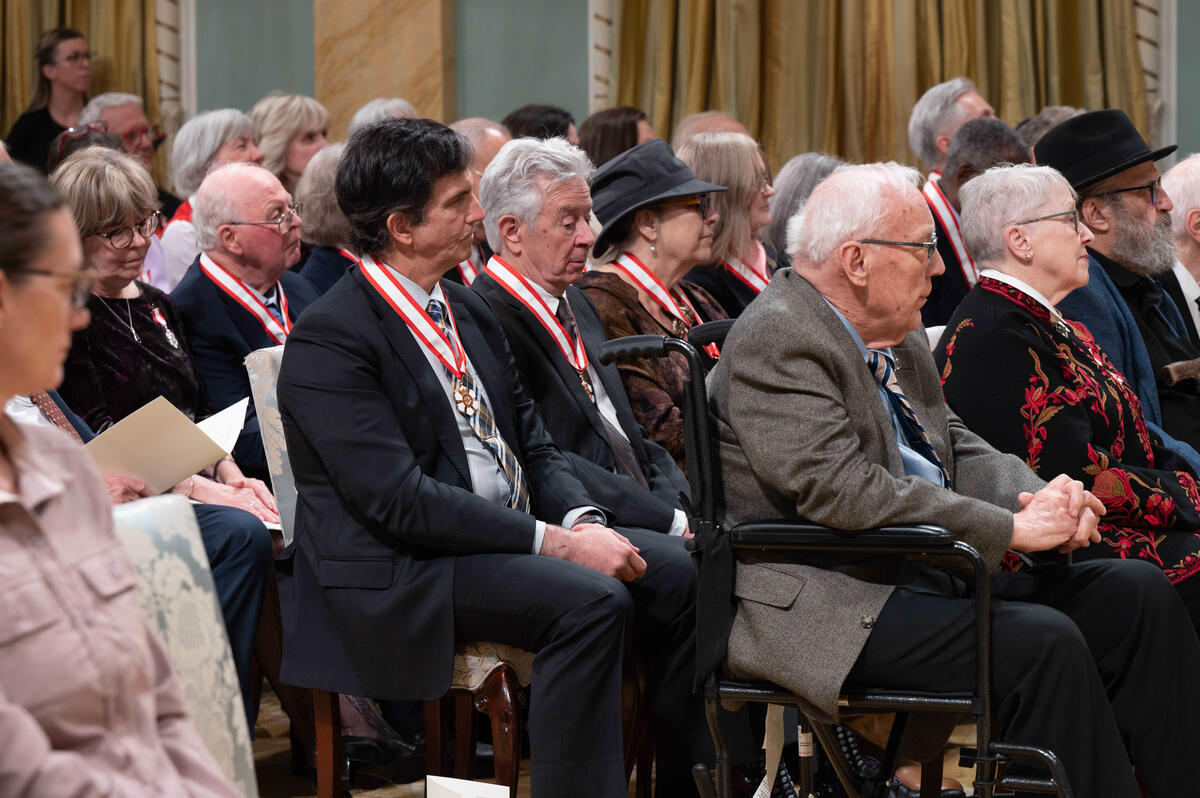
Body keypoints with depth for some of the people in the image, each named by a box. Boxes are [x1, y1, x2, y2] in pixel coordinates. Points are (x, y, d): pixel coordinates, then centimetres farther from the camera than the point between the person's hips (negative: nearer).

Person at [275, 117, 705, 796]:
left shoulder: (468, 309, 14)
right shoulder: (329, 340, -14)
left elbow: (534, 444, 16)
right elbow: (399, 500, -21)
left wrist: (584, 520, -6)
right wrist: (557, 541, -23)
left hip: (511, 533, 9)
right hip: (399, 575, -9)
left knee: (680, 571, -4)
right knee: (590, 602, -29)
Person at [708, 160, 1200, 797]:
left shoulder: (897, 336, 14)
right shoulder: (776, 338, -15)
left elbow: (955, 446, 18)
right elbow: (843, 490, -24)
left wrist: (1041, 499, -5)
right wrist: (1011, 529, -20)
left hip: (930, 574, 10)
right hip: (826, 605, -9)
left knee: (1136, 592, 0)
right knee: (1041, 643, -28)